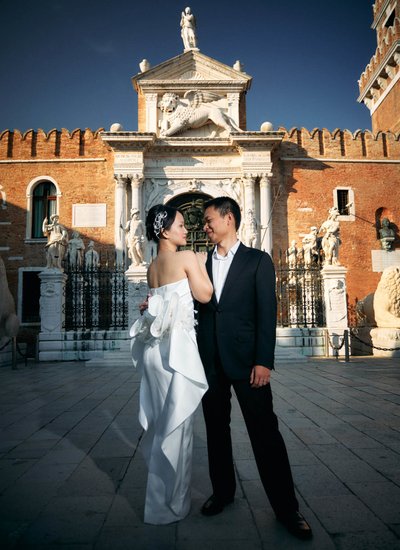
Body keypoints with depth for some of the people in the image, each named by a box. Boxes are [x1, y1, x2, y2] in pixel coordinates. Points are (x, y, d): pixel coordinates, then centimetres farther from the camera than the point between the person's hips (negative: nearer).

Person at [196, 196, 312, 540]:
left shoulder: (258, 261, -1)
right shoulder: (202, 264, 11)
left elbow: (267, 312, -7)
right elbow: (197, 308, 11)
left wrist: (263, 361, -13)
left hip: (245, 360, -4)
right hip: (210, 362, 5)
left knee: (265, 432, 0)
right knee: (216, 430, 14)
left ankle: (286, 507, 15)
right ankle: (223, 492, 32)